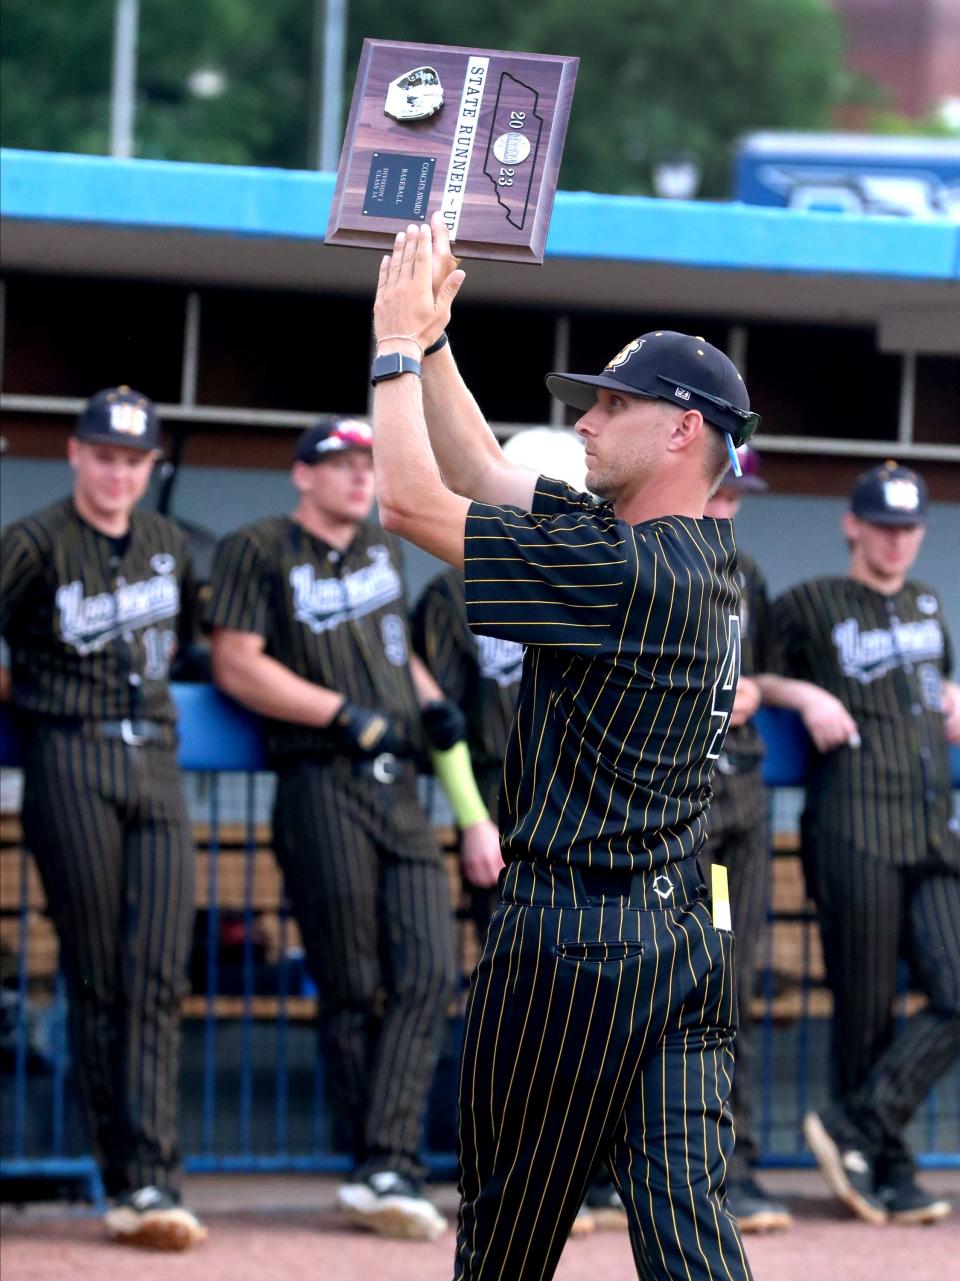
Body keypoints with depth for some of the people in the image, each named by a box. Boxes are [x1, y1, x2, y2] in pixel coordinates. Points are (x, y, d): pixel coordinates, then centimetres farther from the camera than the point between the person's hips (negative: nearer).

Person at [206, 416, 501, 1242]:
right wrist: (347, 714, -12)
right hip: (324, 792, -6)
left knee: (427, 974, -9)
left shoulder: (382, 548, 21)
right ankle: (379, 1166, 2)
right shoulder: (259, 552, 1)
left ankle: (386, 1173, -15)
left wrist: (430, 700, 12)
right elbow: (236, 664, -8)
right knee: (350, 992, -4)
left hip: (404, 790, 6)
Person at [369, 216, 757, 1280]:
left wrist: (398, 344, -3)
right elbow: (485, 475, 19)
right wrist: (433, 342, 14)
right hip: (691, 935, 8)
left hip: (574, 940, -8)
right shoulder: (703, 554, 10)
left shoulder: (625, 570, -17)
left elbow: (410, 502, -14)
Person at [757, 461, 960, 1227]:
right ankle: (886, 1170, 5)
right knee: (866, 1010, -4)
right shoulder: (810, 606, 4)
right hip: (855, 828, -6)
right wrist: (803, 696, -7)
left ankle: (855, 1130, -3)